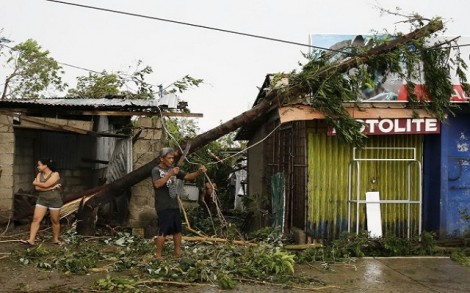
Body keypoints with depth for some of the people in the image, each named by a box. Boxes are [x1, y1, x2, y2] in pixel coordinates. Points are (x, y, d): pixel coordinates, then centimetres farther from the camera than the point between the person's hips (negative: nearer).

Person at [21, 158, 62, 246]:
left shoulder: (55, 174, -11)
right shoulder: (39, 175, 4)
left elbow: (45, 185, -21)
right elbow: (37, 188, -9)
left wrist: (35, 183, -4)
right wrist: (52, 187, -16)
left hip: (54, 200, -4)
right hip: (42, 200, 4)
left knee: (55, 221, 6)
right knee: (36, 219, -6)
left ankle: (55, 239, 22)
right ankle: (31, 240, -8)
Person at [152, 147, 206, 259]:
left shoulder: (173, 169, 10)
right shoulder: (156, 170, -9)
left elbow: (187, 176, 5)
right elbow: (157, 184, -26)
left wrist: (199, 172, -13)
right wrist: (170, 174, -33)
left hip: (174, 205, 7)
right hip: (163, 207, -7)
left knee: (177, 230, 12)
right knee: (163, 231, -6)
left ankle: (178, 253, 23)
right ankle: (158, 255, 6)